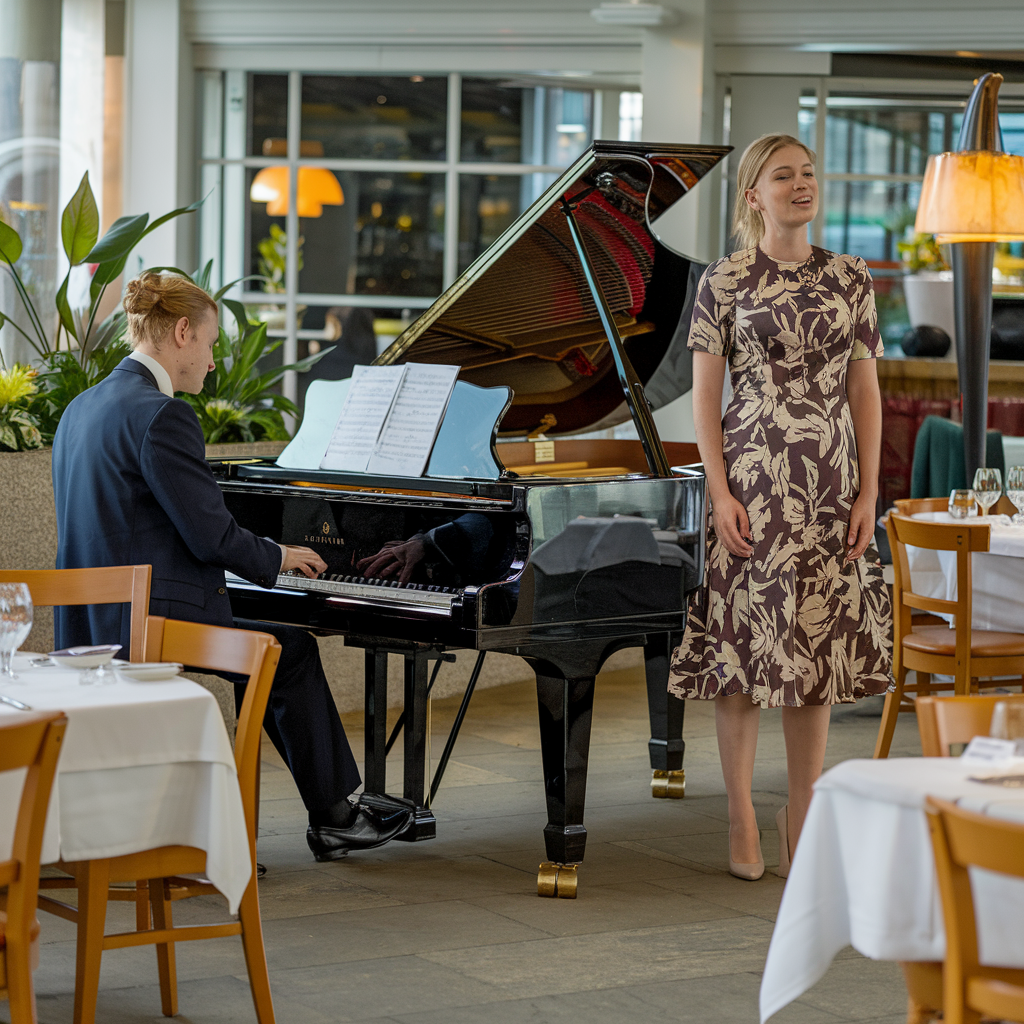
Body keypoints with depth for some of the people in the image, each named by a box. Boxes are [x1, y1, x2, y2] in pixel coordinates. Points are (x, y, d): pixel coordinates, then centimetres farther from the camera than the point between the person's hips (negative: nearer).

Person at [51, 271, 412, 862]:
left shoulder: (85, 408, 12)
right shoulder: (161, 415, -18)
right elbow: (212, 536, -19)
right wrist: (278, 557, 2)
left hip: (93, 619, 10)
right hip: (152, 621, -10)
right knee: (293, 650, 12)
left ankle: (335, 810, 28)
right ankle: (334, 819, 23)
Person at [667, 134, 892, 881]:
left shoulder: (850, 279, 8)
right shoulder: (725, 283, 0)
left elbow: (866, 393, 8)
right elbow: (706, 398, -1)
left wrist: (868, 492, 1)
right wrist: (721, 492, -10)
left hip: (829, 485, 3)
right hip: (754, 481, -3)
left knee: (818, 644, 5)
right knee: (746, 645, 0)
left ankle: (803, 815, 14)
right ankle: (743, 820, 10)